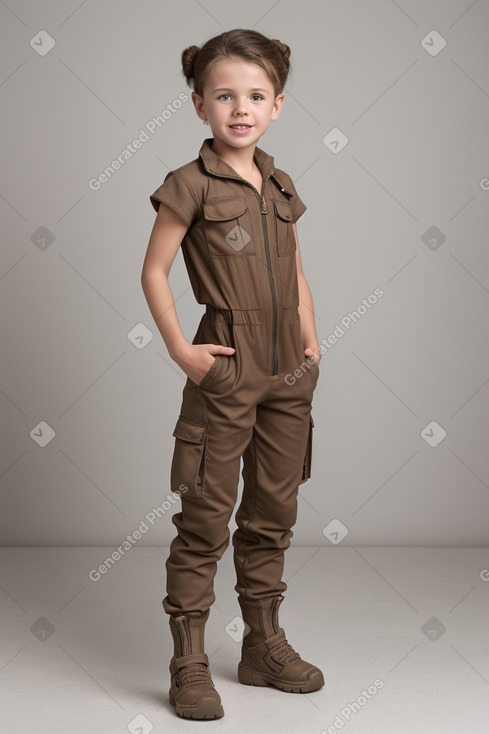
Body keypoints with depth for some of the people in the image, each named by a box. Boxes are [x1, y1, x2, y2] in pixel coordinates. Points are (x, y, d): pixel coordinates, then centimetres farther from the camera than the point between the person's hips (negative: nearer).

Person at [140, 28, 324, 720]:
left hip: (288, 374, 6)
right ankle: (189, 661, 11)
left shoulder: (281, 185, 10)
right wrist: (181, 350, -11)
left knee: (274, 513, 13)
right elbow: (154, 273, -5)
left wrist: (310, 339, 8)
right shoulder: (190, 186, -7)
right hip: (226, 368, -6)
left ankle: (265, 644, 27)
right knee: (206, 515, 0)